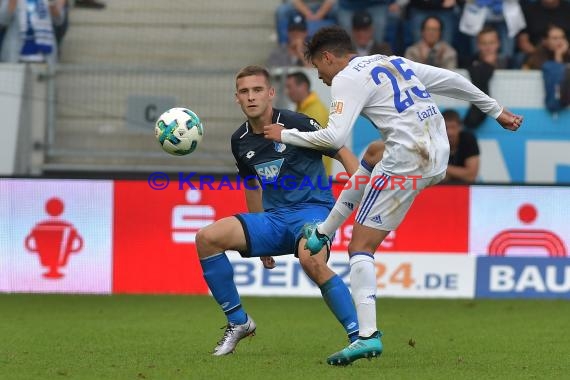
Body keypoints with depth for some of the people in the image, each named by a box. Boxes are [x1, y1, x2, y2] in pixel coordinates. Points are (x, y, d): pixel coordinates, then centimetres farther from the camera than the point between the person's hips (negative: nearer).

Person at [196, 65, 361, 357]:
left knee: (310, 260, -39)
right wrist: (258, 239, 27)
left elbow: (343, 154, -4)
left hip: (313, 209, -6)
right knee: (207, 238, -13)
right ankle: (238, 322, 2)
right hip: (273, 217, 6)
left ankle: (360, 337, -29)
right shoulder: (240, 141, 8)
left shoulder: (296, 124, -10)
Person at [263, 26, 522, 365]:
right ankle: (321, 234, 48)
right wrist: (497, 111, 33)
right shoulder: (394, 63, 20)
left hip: (407, 162, -9)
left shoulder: (347, 79, -4)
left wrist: (285, 135, -1)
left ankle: (368, 335, -16)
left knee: (360, 246, -5)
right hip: (438, 157, 9)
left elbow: (335, 138, -15)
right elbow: (453, 81, 23)